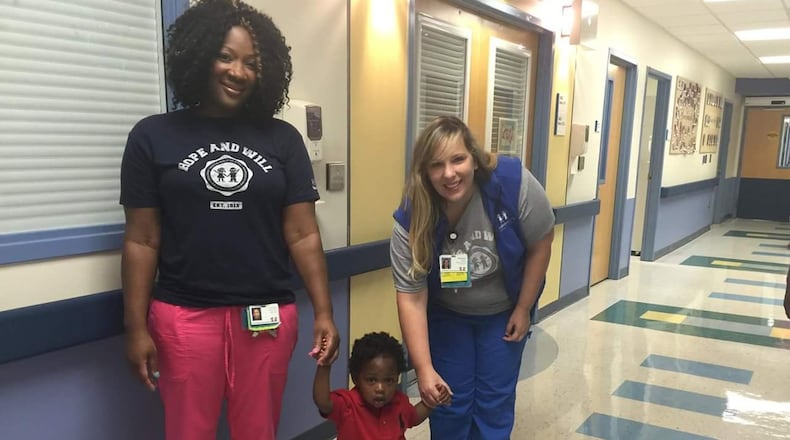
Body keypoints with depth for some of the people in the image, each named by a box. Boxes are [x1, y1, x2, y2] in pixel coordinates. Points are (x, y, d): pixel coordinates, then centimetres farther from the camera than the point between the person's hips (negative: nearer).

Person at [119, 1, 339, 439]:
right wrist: (136, 327, -2)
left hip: (268, 317, 1)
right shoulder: (153, 136, 0)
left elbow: (303, 235, 1)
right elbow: (142, 241, 0)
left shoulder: (282, 139, 3)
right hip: (183, 317, -1)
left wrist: (323, 312, -4)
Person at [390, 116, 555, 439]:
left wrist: (523, 308, -8)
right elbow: (411, 297, -24)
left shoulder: (514, 184, -29)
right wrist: (424, 369, -30)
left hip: (504, 311, 0)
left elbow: (540, 245, -14)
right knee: (449, 403, 6)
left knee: (494, 404, 5)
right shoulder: (411, 220, -27)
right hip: (446, 314, 0)